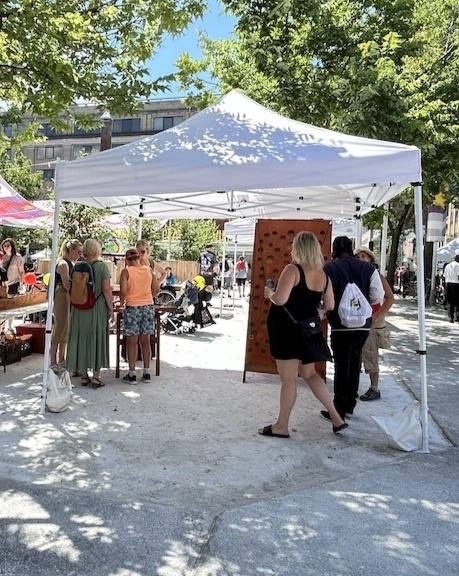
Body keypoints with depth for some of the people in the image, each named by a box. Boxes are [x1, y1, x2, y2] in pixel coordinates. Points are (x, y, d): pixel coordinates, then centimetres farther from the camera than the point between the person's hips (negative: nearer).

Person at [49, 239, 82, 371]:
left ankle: (61, 361, 24)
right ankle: (53, 363, 4)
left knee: (66, 330, 14)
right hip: (62, 298, -9)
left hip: (70, 298, 9)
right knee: (59, 329, -4)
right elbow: (66, 285, -20)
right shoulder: (63, 264, -14)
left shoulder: (71, 263, 14)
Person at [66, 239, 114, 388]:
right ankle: (96, 376, 8)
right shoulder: (102, 266, -8)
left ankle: (84, 376, 17)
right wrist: (111, 309, -4)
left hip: (79, 309, 3)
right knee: (97, 339, 6)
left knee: (81, 339, 11)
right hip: (97, 308, -3)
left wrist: (72, 308, 17)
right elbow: (106, 290, -11)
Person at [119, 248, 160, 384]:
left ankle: (132, 375, 8)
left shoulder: (126, 271, -6)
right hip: (148, 307, 4)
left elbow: (123, 290, -14)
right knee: (145, 341, 11)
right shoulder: (149, 270, 5)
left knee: (132, 342, 4)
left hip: (132, 307, -4)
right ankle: (146, 373, 17)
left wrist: (121, 301, 4)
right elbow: (156, 289, 6)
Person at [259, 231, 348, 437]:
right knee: (309, 374, 21)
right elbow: (330, 306, 10)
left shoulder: (292, 270, -16)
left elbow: (280, 299, -26)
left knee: (288, 379, 2)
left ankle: (281, 426, 16)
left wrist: (269, 292, -5)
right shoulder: (323, 275, 4)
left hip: (288, 330, -7)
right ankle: (337, 418, 22)